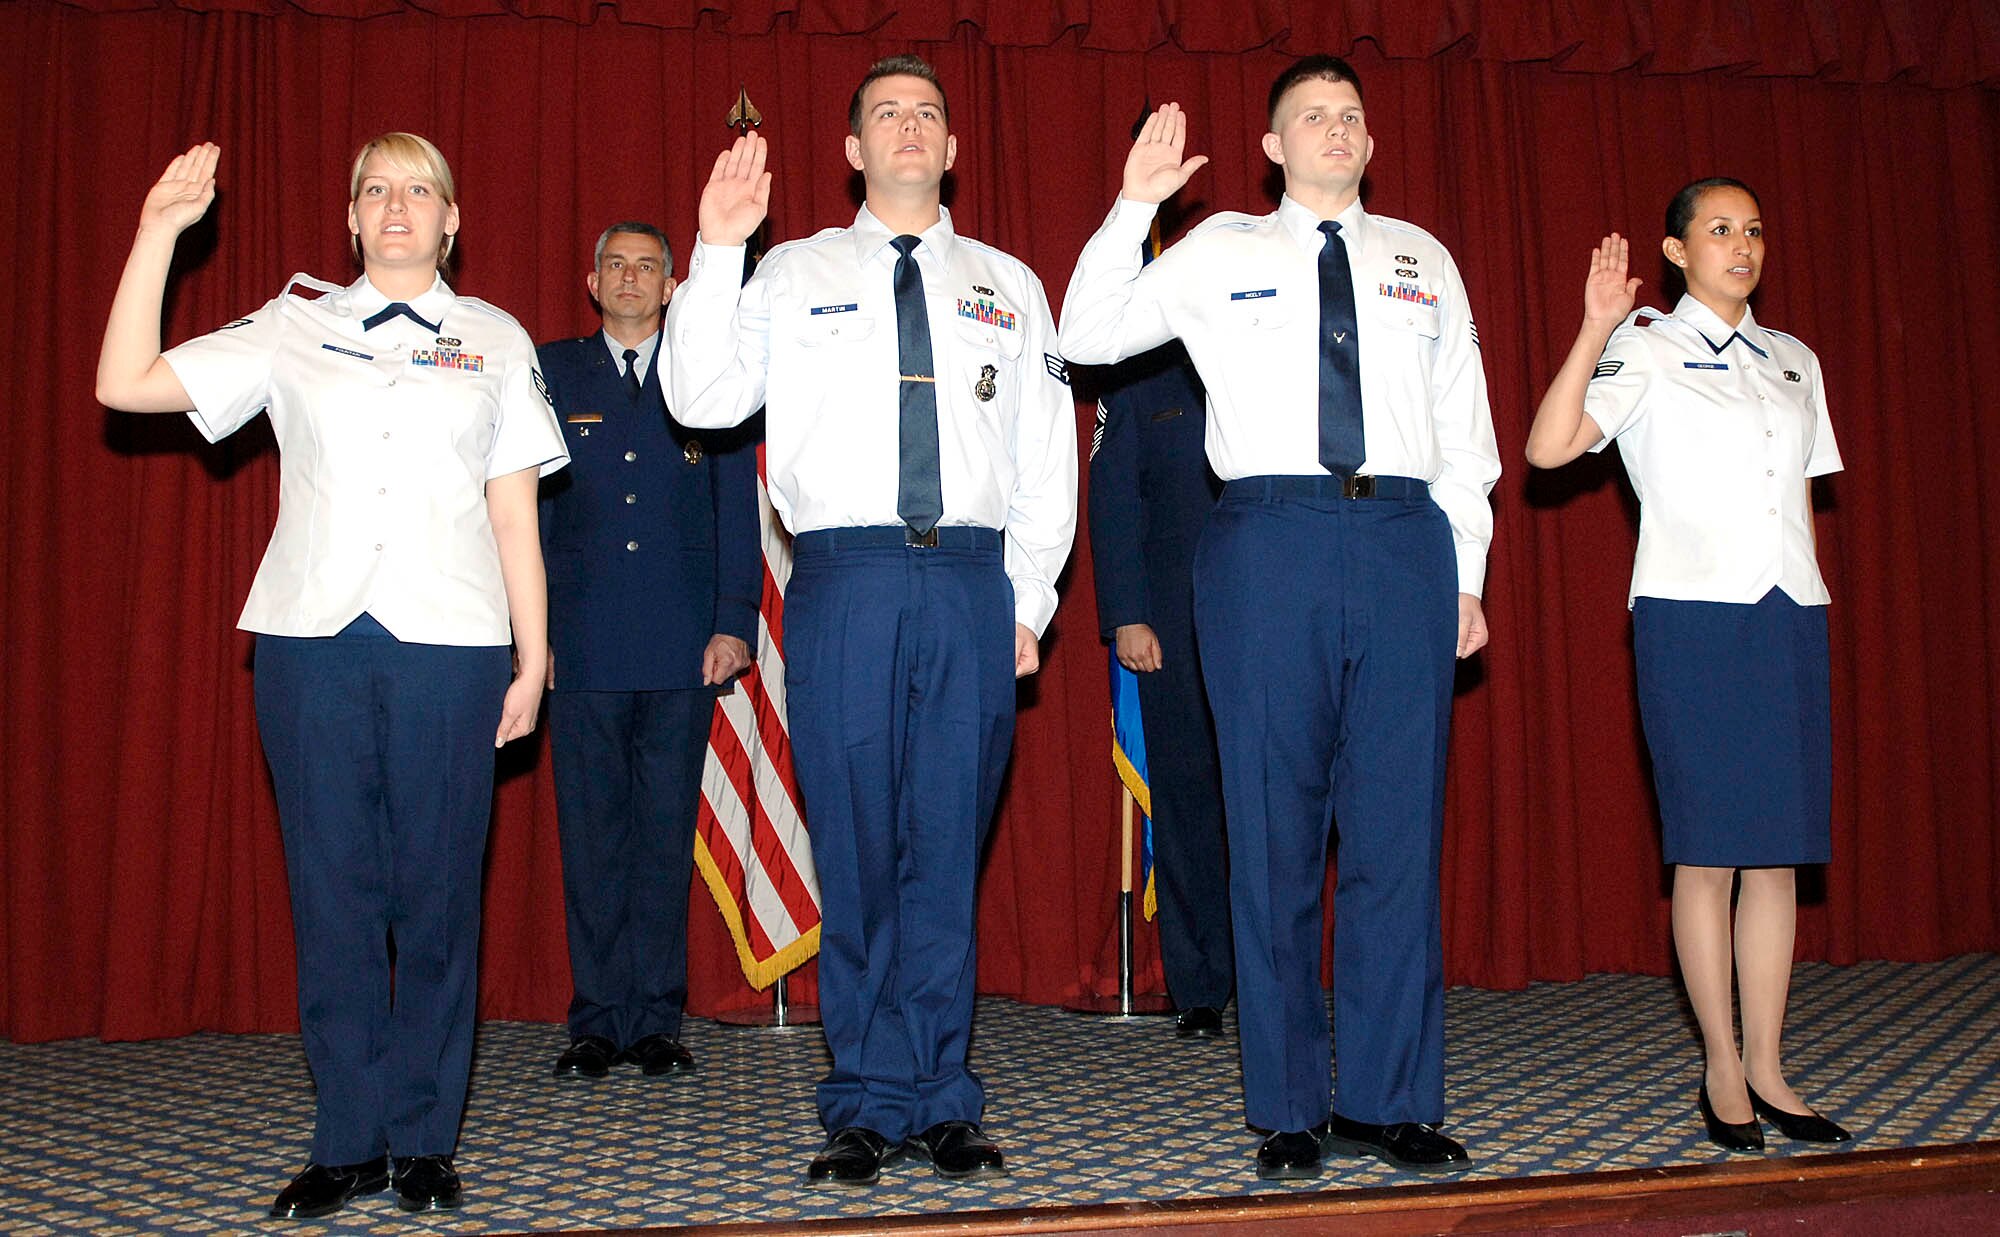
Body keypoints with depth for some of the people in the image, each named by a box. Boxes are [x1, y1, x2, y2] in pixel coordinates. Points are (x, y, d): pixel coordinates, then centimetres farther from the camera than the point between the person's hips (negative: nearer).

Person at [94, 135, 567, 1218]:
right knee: (332, 887, 2)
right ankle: (348, 1144, 12)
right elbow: (126, 385, 8)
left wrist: (533, 661, 6)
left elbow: (515, 518, 11)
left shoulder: (496, 341, 13)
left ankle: (424, 1141, 11)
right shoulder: (294, 326, 13)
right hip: (312, 639, 1)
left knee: (437, 892, 0)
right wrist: (157, 234, 5)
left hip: (450, 642, 0)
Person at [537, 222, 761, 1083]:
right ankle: (598, 1021, 11)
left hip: (683, 647, 0)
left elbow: (737, 510, 7)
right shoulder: (549, 374, 11)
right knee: (591, 833, 3)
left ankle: (657, 1022, 11)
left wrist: (733, 622, -3)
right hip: (581, 644, 0)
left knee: (667, 832, 3)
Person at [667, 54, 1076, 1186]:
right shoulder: (794, 274, 13)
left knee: (949, 847, 4)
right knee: (856, 848, 1)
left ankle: (940, 1101, 13)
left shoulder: (1009, 286, 17)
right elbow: (708, 400, 2)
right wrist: (717, 253, -5)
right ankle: (871, 1104, 12)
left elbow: (1048, 454, 14)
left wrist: (1030, 600, 6)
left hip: (972, 582, 1)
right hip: (843, 580, -1)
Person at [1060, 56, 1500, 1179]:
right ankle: (1289, 1109, 10)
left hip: (1405, 543, 2)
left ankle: (1392, 1100, 12)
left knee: (1399, 828, 1)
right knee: (1275, 832, 0)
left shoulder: (1423, 259, 18)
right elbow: (1088, 337, 5)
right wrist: (1134, 206, -3)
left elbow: (1464, 429, 17)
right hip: (1270, 539, -2)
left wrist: (1466, 573, 10)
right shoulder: (1221, 252, 12)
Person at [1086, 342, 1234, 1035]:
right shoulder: (1137, 383, 12)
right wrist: (1126, 617, -5)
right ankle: (1198, 991, 8)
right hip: (1174, 627, -1)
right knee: (1186, 795, 1)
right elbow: (1114, 504, 5)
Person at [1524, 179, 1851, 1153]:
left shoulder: (1794, 362, 18)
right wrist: (1596, 332, -19)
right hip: (1692, 615, -5)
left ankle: (1767, 1067, 12)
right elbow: (1548, 448, -13)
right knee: (1707, 853, -2)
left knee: (1778, 851, 5)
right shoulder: (1647, 351, 1)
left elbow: (1804, 499, 21)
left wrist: (1810, 610, 12)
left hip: (1790, 616, 5)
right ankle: (1722, 1069, 9)